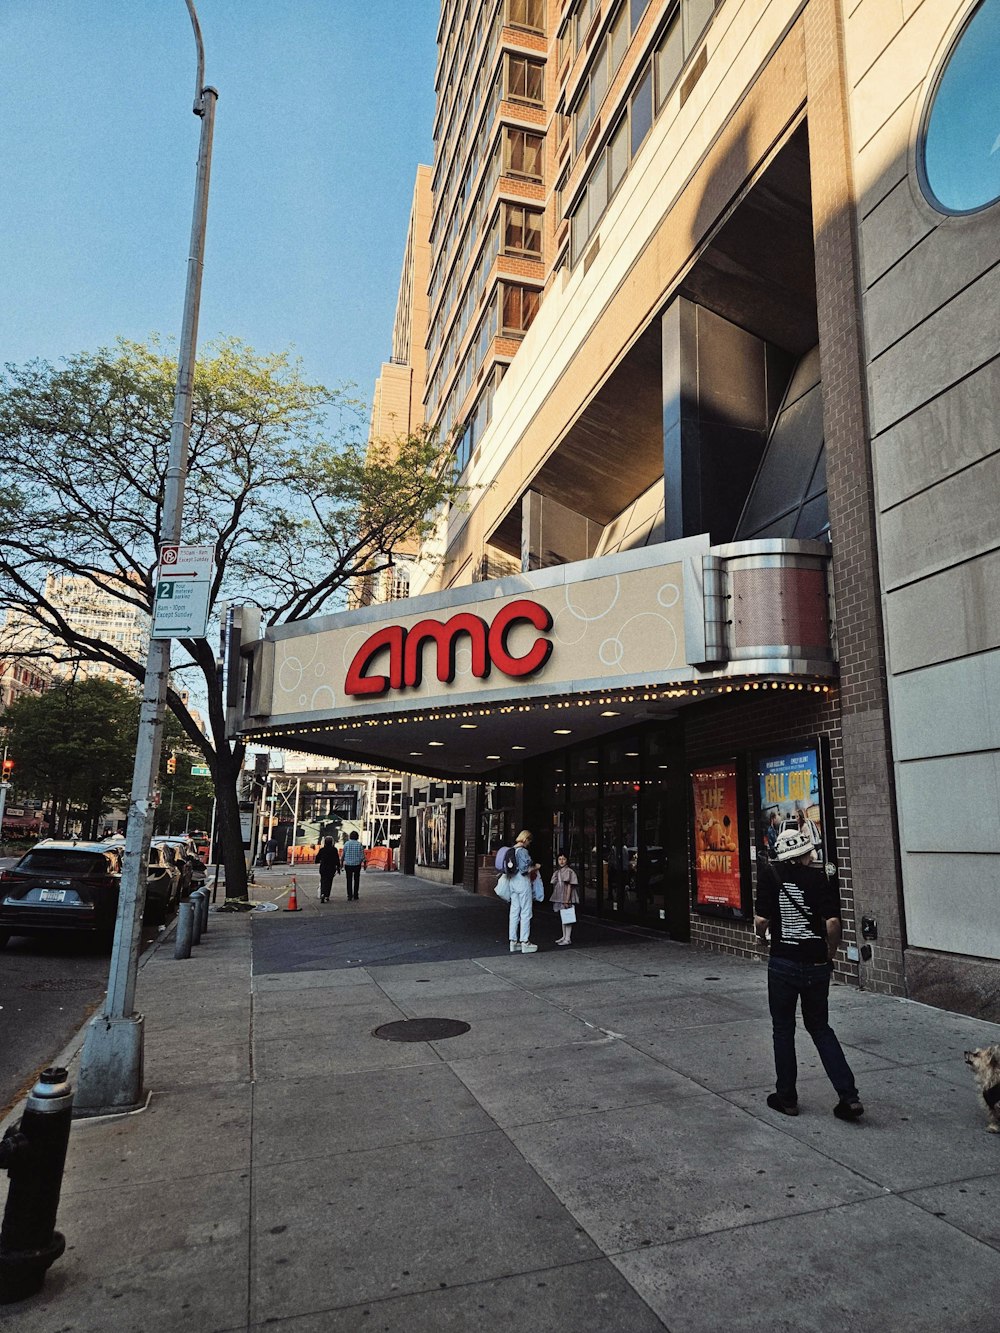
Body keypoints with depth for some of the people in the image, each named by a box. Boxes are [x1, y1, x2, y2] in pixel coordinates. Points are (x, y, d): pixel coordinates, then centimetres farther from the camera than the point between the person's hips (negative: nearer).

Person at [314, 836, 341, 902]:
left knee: (323, 882, 6)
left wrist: (317, 862, 30)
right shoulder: (334, 850, -7)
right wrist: (338, 868, 3)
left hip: (323, 868, 1)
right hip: (331, 868, -1)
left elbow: (317, 857, 7)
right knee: (329, 882, 9)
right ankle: (326, 896, 9)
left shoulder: (322, 850, -4)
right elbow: (337, 860, -5)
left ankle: (322, 894, -16)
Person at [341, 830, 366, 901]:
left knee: (349, 880, 8)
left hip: (348, 864, 0)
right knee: (356, 880, 11)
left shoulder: (346, 844, -4)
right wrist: (364, 863, 8)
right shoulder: (359, 844, -6)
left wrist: (341, 862, 15)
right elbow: (362, 855, -4)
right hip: (357, 864, 0)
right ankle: (355, 896, 12)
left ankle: (349, 896, 3)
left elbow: (342, 855, 1)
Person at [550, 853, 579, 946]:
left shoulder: (569, 871, -12)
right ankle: (564, 937, 25)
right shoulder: (557, 871, 12)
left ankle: (568, 939, -2)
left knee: (567, 918, -5)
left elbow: (569, 886, -16)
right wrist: (555, 899, 17)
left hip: (566, 898, -8)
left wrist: (567, 900, -20)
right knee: (562, 918, 16)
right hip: (560, 898, 8)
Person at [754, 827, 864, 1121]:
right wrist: (830, 953, 4)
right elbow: (833, 923, -13)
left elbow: (761, 922, -11)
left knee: (783, 1029, 13)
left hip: (783, 962, -2)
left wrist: (762, 933, 11)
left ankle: (786, 1097, 21)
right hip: (816, 964, 2)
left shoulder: (771, 874, -8)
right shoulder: (823, 876, -5)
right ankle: (849, 1096, 12)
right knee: (820, 1027, 19)